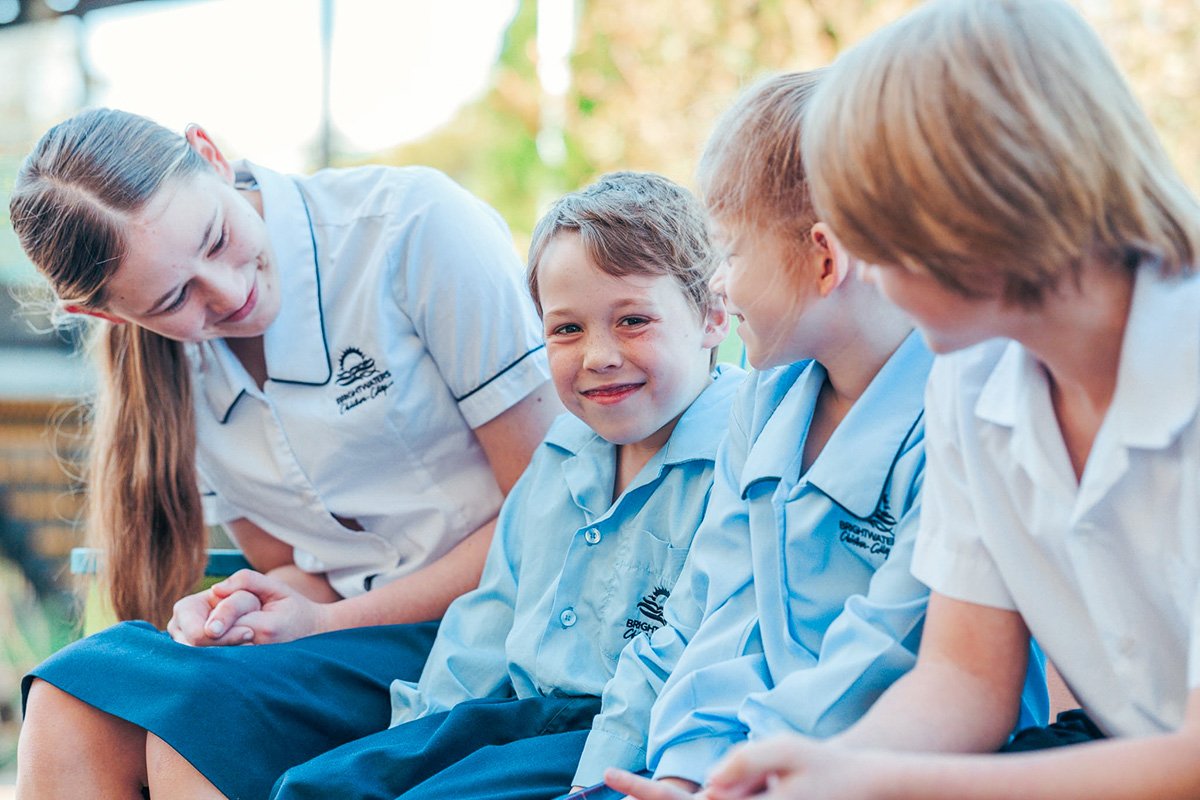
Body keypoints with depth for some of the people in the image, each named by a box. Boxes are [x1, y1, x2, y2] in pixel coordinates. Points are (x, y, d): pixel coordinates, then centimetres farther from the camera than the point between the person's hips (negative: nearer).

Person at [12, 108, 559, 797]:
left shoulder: (415, 223, -15)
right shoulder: (170, 365, 3)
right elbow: (292, 567, 12)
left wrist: (329, 624, -15)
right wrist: (233, 610, -14)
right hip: (340, 623, 6)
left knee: (186, 715, -28)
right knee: (69, 702, -18)